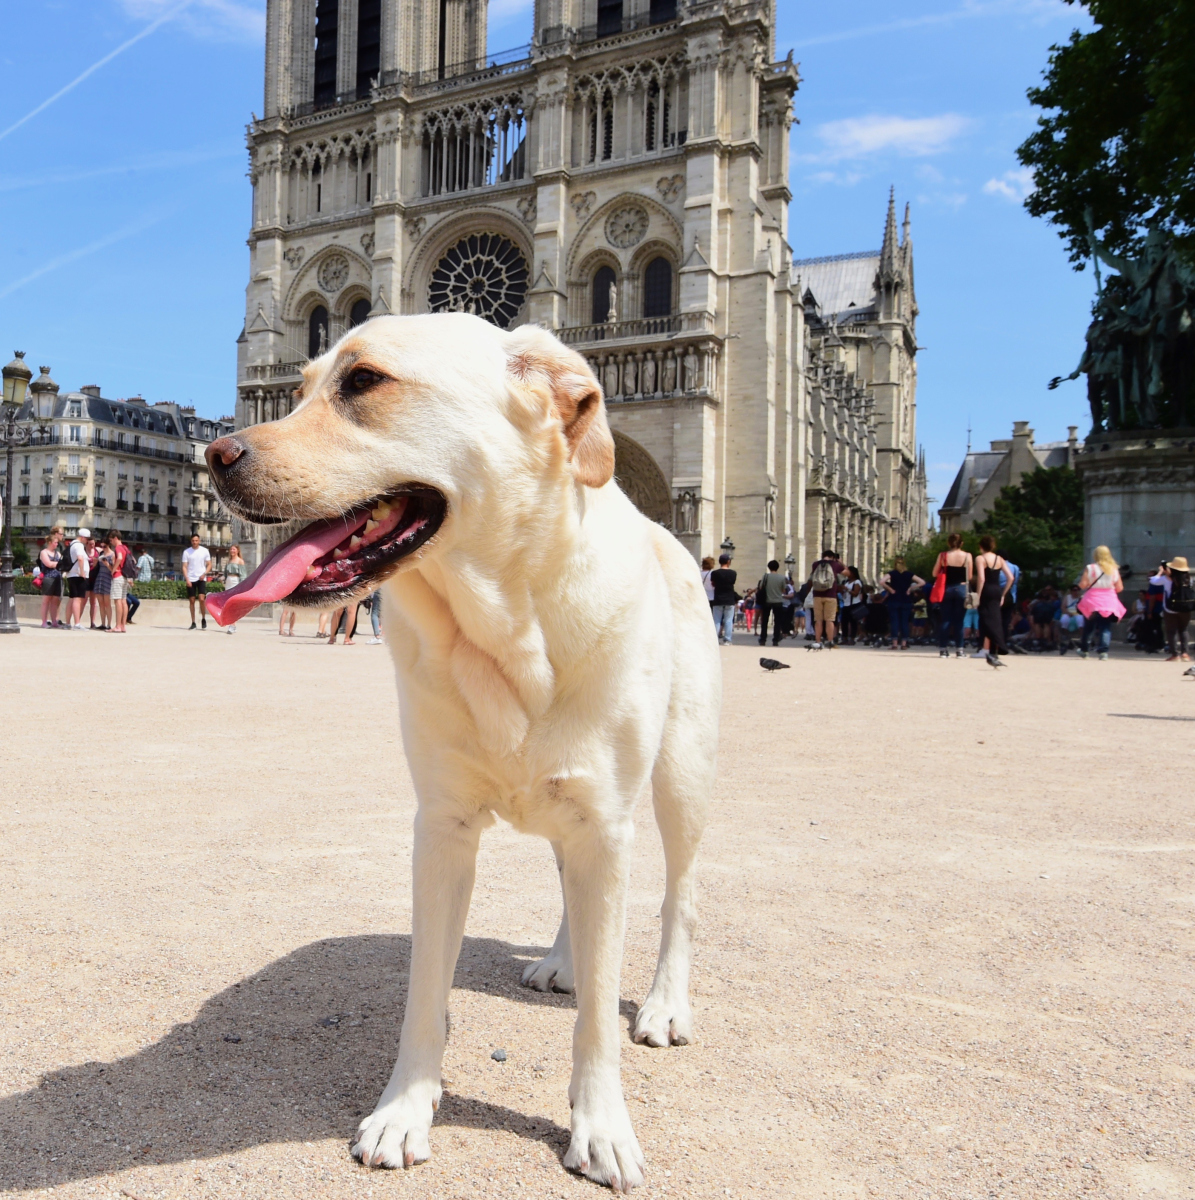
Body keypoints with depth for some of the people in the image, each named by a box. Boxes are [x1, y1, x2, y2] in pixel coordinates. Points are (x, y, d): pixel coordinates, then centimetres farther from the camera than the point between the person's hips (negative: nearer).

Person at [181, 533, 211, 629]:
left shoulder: (204, 551, 3)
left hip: (201, 579, -1)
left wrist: (204, 573, -10)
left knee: (202, 599, -13)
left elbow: (209, 564, 7)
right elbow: (184, 567, 0)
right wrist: (187, 579, -11)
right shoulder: (186, 552, 1)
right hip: (190, 580, 1)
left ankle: (204, 619, 5)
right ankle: (193, 622, 10)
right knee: (192, 601, 4)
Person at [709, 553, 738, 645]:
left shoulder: (714, 573, -7)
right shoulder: (733, 573, -3)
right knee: (729, 621, 4)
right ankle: (727, 640, 1)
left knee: (716, 621, 5)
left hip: (718, 600, 0)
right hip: (730, 600, 0)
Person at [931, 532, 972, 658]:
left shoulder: (943, 555, -4)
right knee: (958, 620, 5)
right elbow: (969, 576, -3)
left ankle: (942, 649, 5)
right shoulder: (967, 556, -5)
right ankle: (959, 649, 5)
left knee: (945, 619, 6)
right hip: (961, 589, -1)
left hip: (946, 589, 1)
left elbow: (935, 573, 1)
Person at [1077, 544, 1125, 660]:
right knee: (1106, 627, -1)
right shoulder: (1114, 569, 3)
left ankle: (1083, 649, 21)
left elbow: (1082, 584, -8)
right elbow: (1119, 588, 3)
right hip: (1109, 601, 1)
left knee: (1089, 626, 13)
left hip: (1093, 600, -1)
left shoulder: (1090, 568, -4)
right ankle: (1104, 651, -15)